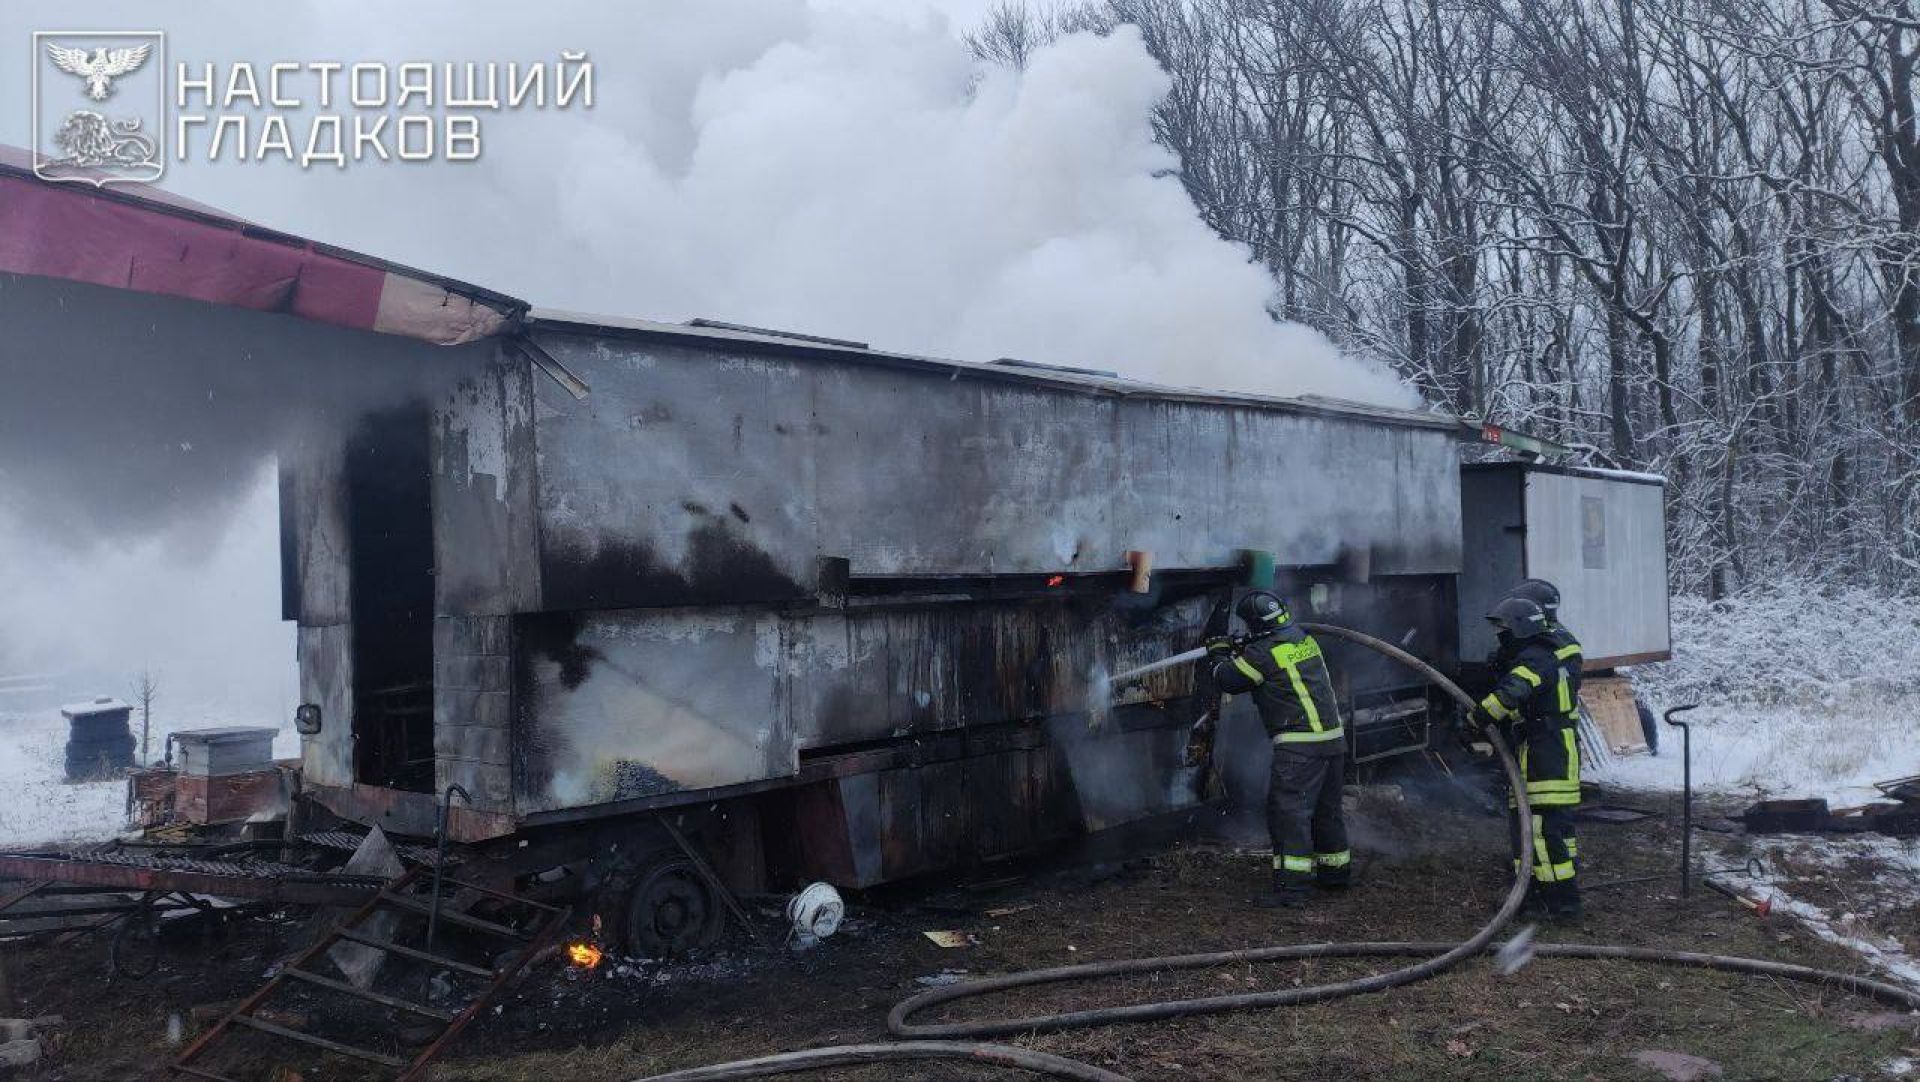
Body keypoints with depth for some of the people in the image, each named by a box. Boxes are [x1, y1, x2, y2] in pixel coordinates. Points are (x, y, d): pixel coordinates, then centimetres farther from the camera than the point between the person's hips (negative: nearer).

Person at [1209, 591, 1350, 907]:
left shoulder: (1263, 653, -15)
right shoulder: (1304, 639, 9)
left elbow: (1227, 680, -2)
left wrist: (1221, 655, 17)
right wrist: (1242, 652, 20)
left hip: (1300, 744, -9)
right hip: (1333, 737, 9)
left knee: (1289, 809, -7)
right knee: (1327, 809, 20)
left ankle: (1293, 884, -11)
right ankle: (1335, 871, 32)